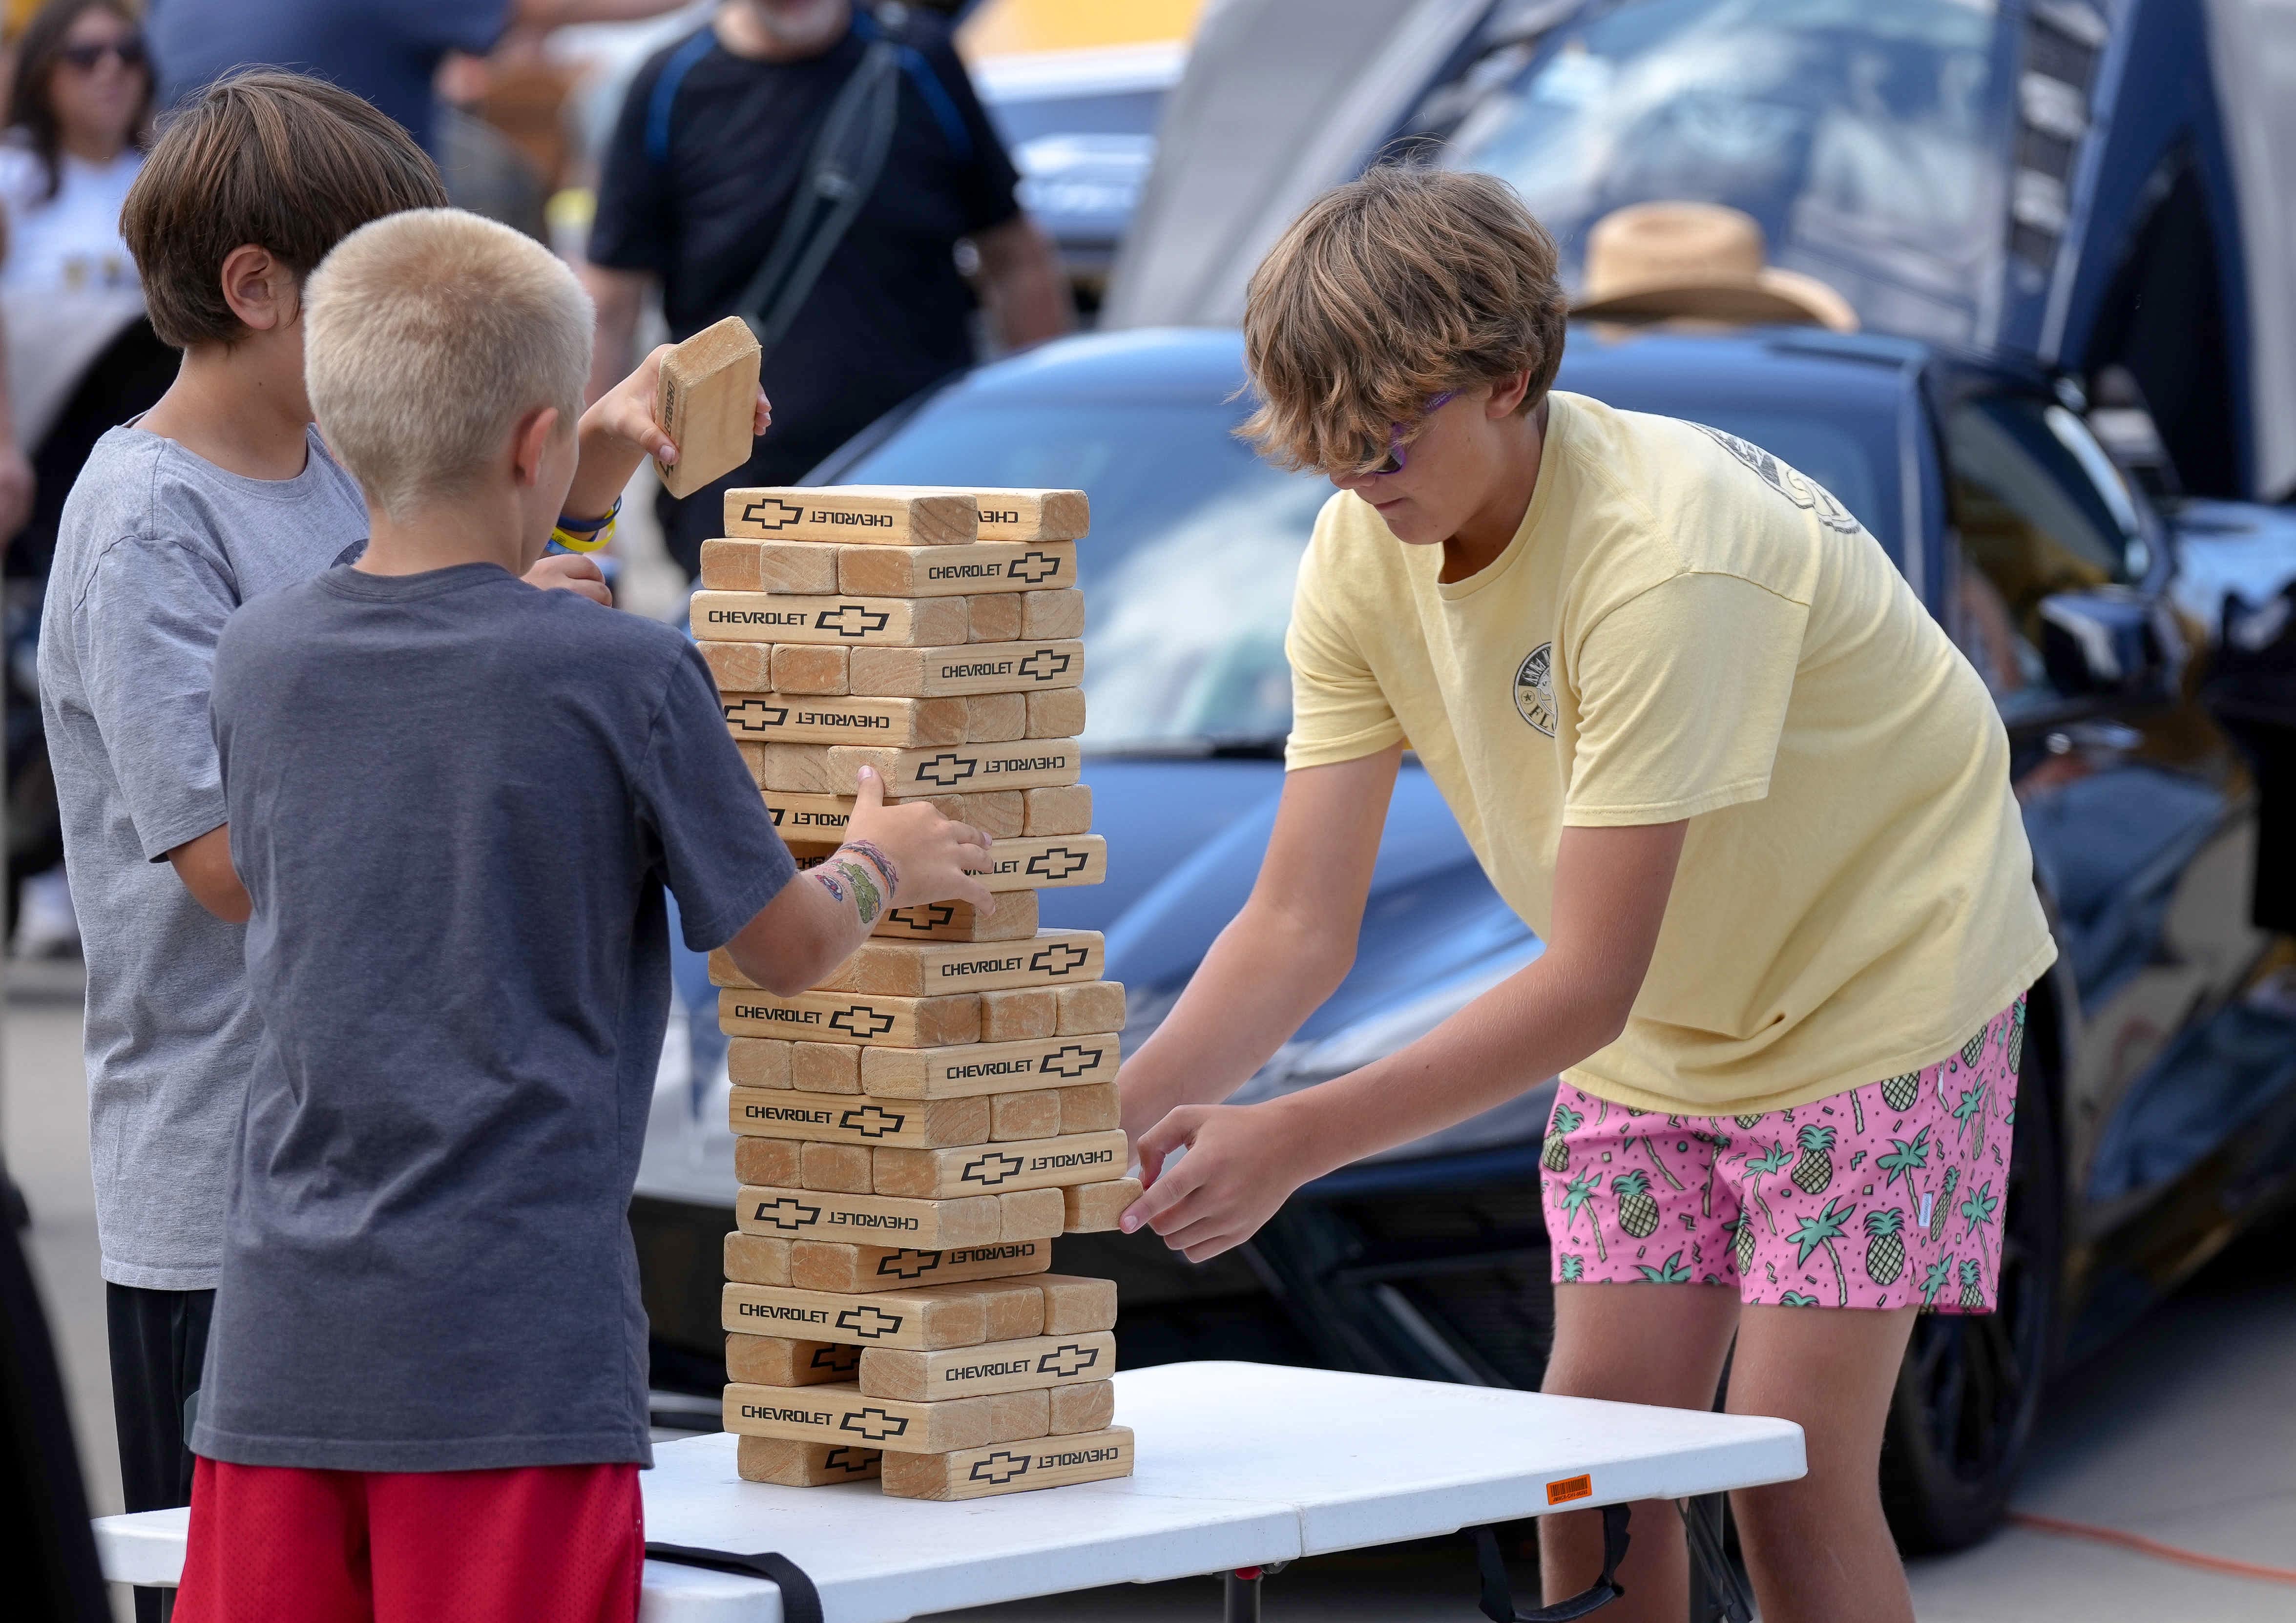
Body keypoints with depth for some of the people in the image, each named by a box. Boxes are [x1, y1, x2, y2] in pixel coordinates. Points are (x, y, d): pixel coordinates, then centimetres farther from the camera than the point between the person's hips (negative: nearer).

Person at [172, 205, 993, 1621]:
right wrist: (881, 863, 26)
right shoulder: (628, 679, -10)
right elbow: (790, 949, 3)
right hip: (513, 1345, -5)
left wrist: (581, 485, 32)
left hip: (283, 1345, 5)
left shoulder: (262, 658, 4)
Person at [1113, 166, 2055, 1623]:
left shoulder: (1663, 555, -34)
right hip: (1659, 1015, 7)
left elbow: (1588, 983, -35)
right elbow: (1300, 925, -13)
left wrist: (1292, 1143, -42)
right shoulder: (1364, 552, -12)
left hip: (1878, 970, -7)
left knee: (1790, 1468, -13)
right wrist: (1108, 1117, -31)